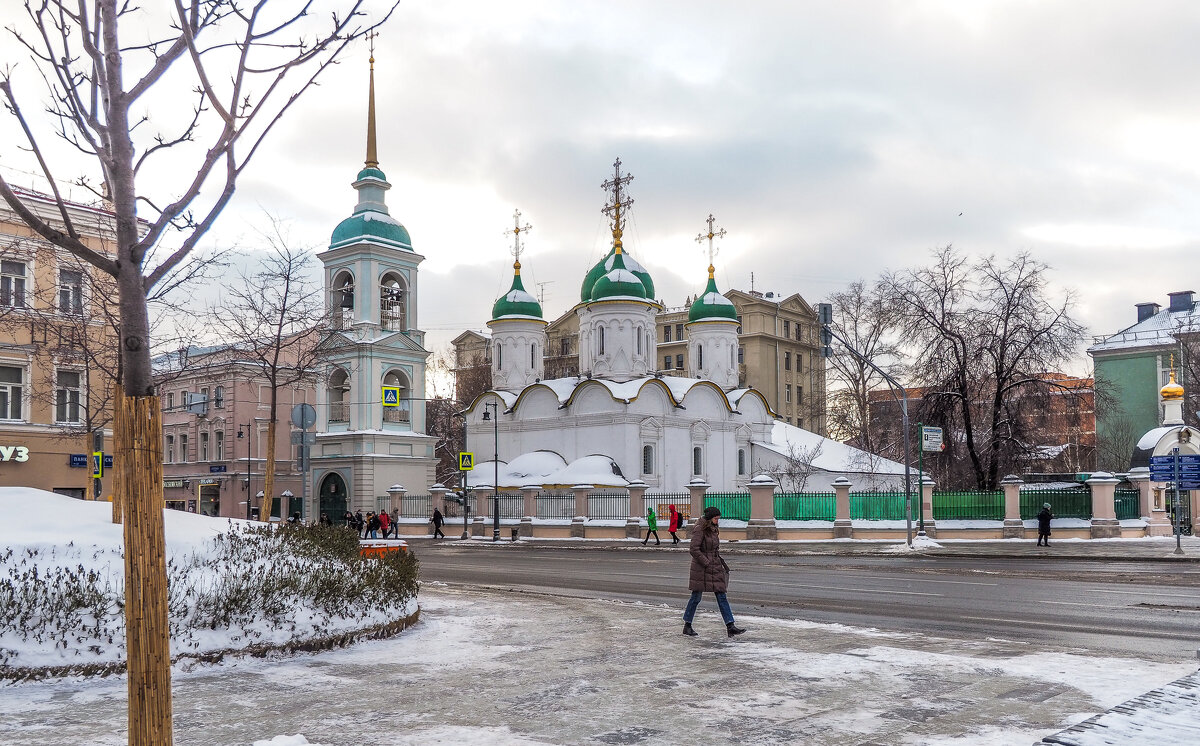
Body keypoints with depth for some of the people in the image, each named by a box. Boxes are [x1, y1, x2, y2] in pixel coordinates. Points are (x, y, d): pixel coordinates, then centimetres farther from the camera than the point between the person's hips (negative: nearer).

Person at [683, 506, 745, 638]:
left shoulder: (712, 529, 13)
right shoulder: (700, 529, -13)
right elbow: (694, 549, -19)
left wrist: (720, 561, 13)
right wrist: (707, 563, -17)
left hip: (715, 567, 8)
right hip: (701, 568, -8)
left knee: (722, 597, 3)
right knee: (696, 597, 2)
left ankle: (730, 627, 1)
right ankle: (687, 626, 16)